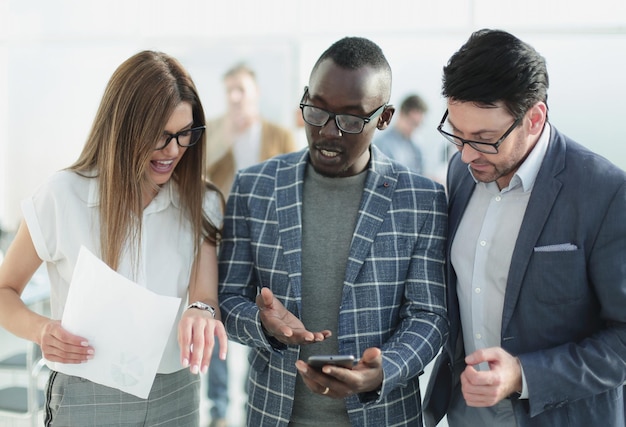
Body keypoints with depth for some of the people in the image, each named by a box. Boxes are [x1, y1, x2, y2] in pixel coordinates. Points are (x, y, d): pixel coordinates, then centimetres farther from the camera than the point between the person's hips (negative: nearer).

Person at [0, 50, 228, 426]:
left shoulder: (200, 204, -2)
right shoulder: (63, 196, -12)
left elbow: (206, 296, -11)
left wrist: (201, 312, -35)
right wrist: (41, 331, -25)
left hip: (178, 397, 3)